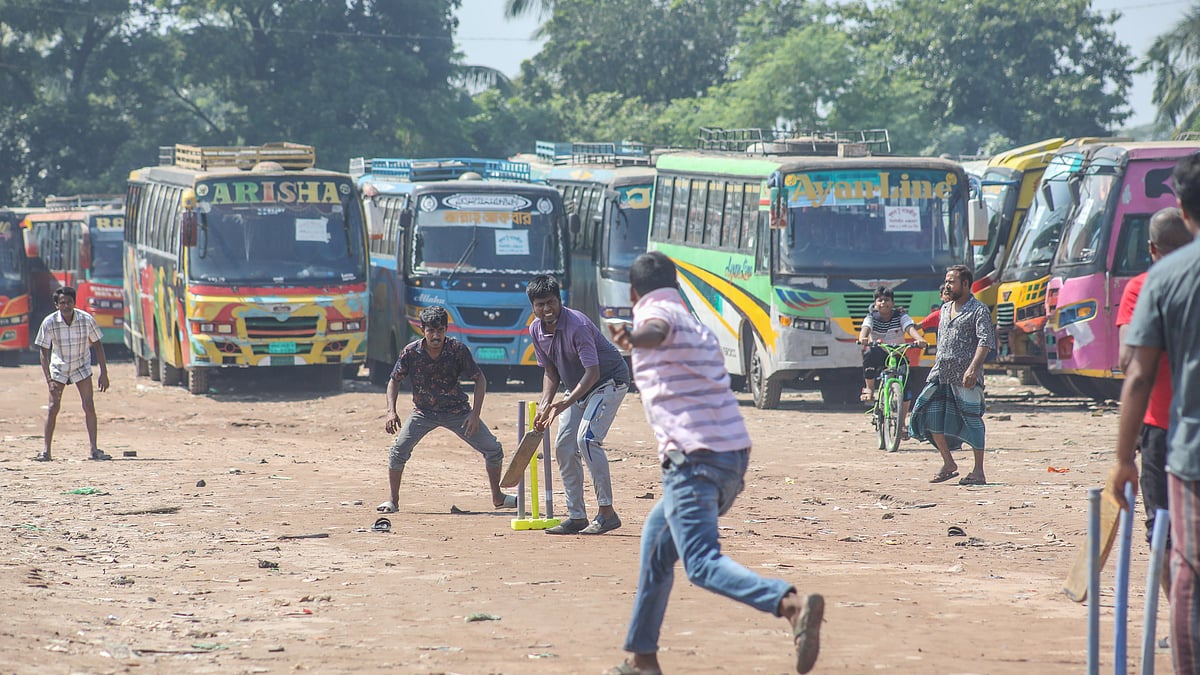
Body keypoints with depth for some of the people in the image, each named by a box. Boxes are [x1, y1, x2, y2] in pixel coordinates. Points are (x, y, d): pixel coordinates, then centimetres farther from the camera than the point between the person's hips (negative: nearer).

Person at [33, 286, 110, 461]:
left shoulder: (86, 320, -19)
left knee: (89, 406, -7)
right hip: (58, 368, -1)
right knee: (53, 407, -8)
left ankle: (94, 449, -1)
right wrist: (49, 380, -23)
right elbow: (43, 351, -15)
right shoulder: (49, 322, -21)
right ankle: (46, 450, -4)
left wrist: (104, 373, -8)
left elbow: (97, 345, -7)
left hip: (81, 367, 1)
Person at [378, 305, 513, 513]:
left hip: (456, 410, 0)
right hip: (423, 412, 0)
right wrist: (391, 412, -17)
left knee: (493, 449, -4)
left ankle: (497, 497, 16)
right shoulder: (411, 352, -16)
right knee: (398, 450, -17)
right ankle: (392, 500, -1)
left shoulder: (458, 349, -19)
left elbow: (480, 379, -11)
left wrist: (475, 414, -20)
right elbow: (394, 381, -3)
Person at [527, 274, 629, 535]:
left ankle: (607, 513, -21)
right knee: (564, 446, 3)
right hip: (578, 387, 9)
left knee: (587, 439, -23)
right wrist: (545, 405, -9)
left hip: (610, 379, -8)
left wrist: (565, 404, -41)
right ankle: (577, 517, 12)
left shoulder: (577, 325, -28)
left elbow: (593, 371, -32)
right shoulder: (536, 329, -4)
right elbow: (551, 371, 7)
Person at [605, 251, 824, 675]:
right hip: (734, 454, 9)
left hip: (693, 457, -9)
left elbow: (656, 331, -28)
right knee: (657, 539, 25)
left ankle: (792, 604, -41)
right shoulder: (696, 326, 23)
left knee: (702, 565, -17)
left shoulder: (654, 311, -2)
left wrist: (634, 339, -49)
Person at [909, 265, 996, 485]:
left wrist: (973, 368, -27)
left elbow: (986, 342, -16)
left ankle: (978, 471, 2)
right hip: (941, 374, 7)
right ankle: (948, 464, 13)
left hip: (965, 377, -7)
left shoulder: (978, 310, -5)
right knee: (931, 416, 0)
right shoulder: (945, 309, 19)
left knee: (971, 420, -4)